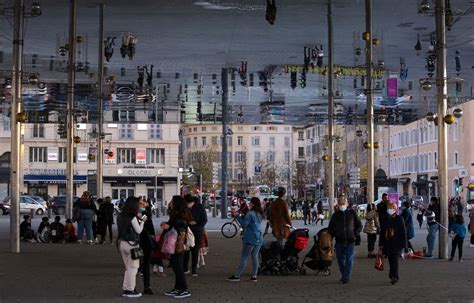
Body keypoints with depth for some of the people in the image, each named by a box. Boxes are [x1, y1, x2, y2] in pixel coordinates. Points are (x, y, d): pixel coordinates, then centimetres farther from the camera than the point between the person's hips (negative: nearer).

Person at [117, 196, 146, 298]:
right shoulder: (133, 218, -15)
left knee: (128, 267, 15)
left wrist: (138, 219, 11)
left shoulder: (120, 217, 6)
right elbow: (139, 230, -8)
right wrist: (142, 221, 4)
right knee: (133, 267, 2)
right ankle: (130, 290, 3)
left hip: (121, 243, 7)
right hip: (131, 244, -7)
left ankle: (126, 289, 16)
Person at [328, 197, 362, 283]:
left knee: (349, 259, -6)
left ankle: (347, 277, -3)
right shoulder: (335, 215, 8)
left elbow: (359, 225, 11)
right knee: (340, 260, 7)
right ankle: (344, 275, 21)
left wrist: (355, 234, 2)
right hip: (339, 241, 2)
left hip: (350, 241, -2)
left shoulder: (352, 213, 4)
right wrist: (334, 235, 5)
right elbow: (331, 228, 19)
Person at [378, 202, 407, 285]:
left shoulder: (399, 219, -2)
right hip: (388, 243, 4)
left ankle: (394, 277, -10)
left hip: (397, 244, -4)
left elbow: (403, 232, -2)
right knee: (391, 261, 7)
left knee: (395, 260, -10)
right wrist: (381, 245, 13)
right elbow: (382, 232, 16)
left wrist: (403, 244, -7)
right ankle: (394, 276, 17)